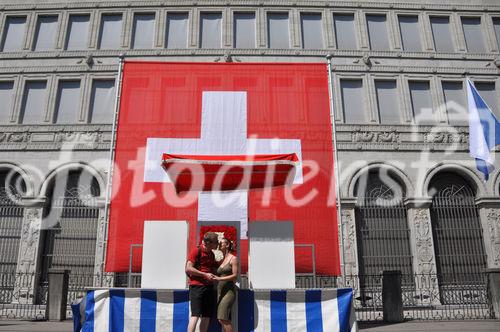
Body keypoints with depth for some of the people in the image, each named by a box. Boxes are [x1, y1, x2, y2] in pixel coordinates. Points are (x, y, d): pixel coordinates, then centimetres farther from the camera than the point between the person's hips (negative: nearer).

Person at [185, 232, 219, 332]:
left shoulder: (211, 254, 16)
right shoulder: (197, 251, -7)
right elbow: (188, 269, -12)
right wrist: (205, 274, -15)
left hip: (209, 286, 7)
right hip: (197, 286, -7)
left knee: (207, 317, 7)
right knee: (195, 315, -10)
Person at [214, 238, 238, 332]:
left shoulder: (233, 259, -1)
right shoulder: (221, 260, 18)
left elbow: (235, 276, -9)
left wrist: (219, 278, -18)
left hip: (229, 291, -7)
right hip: (220, 291, 7)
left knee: (223, 319, -16)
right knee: (224, 320, 2)